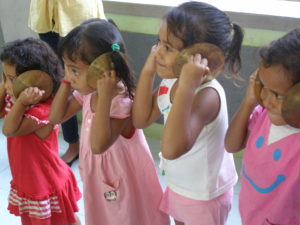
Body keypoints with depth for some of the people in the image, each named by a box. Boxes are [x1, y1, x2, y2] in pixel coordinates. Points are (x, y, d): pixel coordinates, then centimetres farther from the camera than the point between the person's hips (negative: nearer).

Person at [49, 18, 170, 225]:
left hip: (123, 179, -7)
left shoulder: (122, 102, -33)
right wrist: (66, 81, -10)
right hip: (98, 176, 7)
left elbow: (99, 145, -42)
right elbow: (56, 117, 1)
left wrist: (105, 96, -45)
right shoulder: (86, 93, -9)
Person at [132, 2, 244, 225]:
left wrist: (187, 86, -51)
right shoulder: (170, 82, -11)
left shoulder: (207, 94, -35)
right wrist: (148, 71, -15)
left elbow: (172, 149, -46)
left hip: (204, 195, -7)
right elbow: (141, 120, -6)